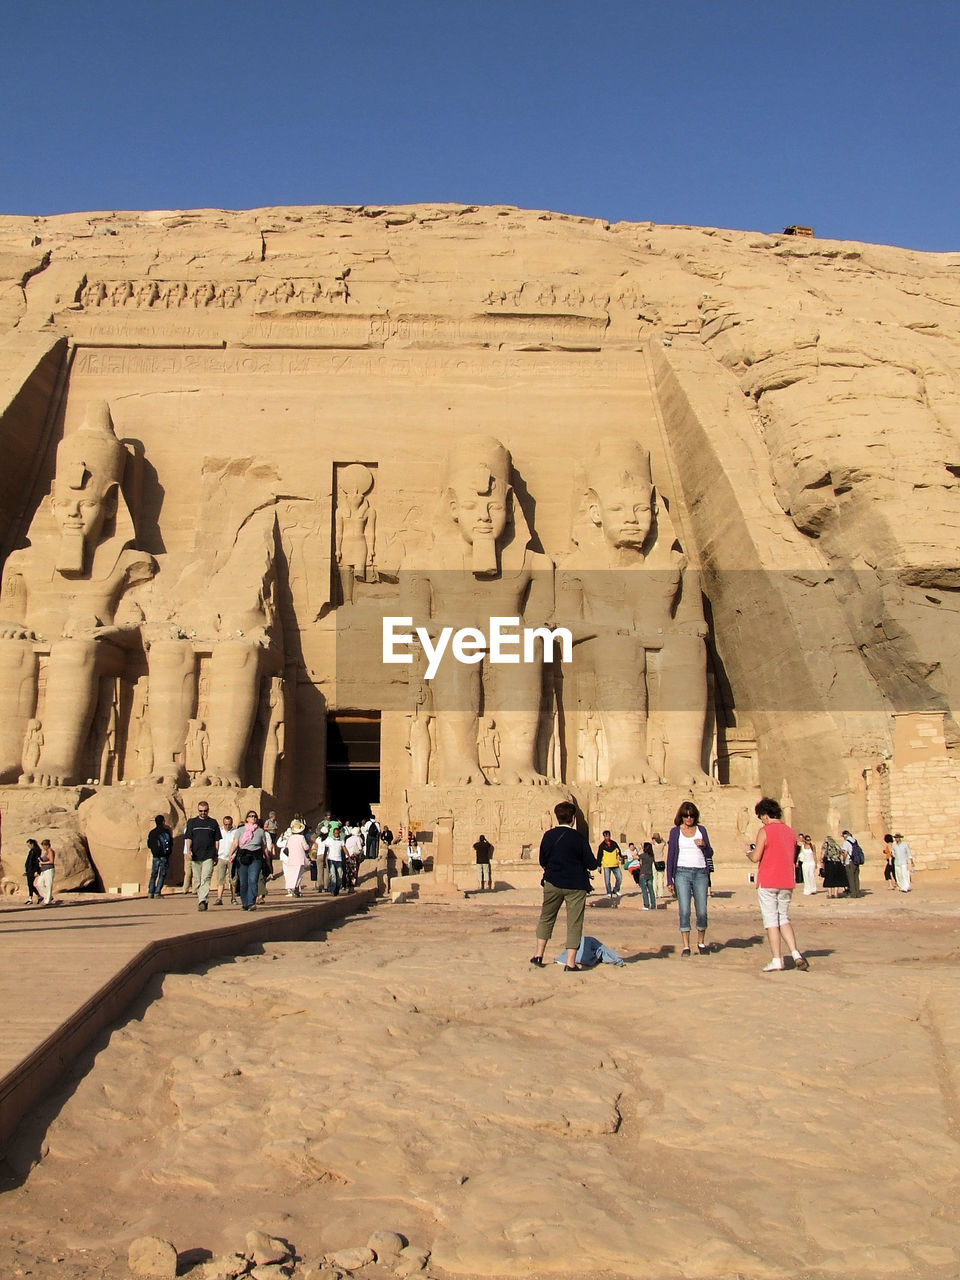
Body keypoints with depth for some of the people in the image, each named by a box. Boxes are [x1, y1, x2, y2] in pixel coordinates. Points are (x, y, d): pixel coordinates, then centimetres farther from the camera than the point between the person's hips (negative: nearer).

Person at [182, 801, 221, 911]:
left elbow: (216, 840, 12)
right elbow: (188, 838, 5)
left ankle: (202, 901, -21)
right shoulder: (192, 822, 11)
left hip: (209, 856, -2)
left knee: (205, 879, -14)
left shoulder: (213, 822, 10)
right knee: (198, 880, 7)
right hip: (195, 856, 2)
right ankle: (200, 899, 18)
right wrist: (188, 850, -10)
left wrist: (216, 855, 8)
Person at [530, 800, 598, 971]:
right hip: (575, 886, -3)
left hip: (553, 883, 3)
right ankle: (570, 962, 2)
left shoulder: (548, 835, -4)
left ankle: (539, 954, 21)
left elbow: (542, 861, 5)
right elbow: (592, 864, -8)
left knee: (546, 918, 20)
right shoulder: (578, 838, -12)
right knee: (574, 923, 4)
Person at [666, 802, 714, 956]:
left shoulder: (701, 830, 11)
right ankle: (685, 946, -2)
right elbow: (670, 855, 6)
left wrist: (704, 845, -11)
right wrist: (669, 879, 1)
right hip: (682, 872, -1)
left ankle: (701, 942, 22)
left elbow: (709, 854, 12)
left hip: (701, 873, 2)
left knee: (702, 911, 2)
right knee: (684, 911, -8)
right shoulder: (675, 831, 7)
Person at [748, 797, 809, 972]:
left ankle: (776, 960, 0)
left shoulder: (764, 831, -10)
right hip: (787, 882, 6)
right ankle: (796, 953, 1)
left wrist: (749, 852, 8)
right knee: (784, 919, 16)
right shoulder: (791, 831, 9)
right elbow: (792, 857, 16)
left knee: (771, 920, 1)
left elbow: (755, 858, -14)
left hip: (767, 883, -6)